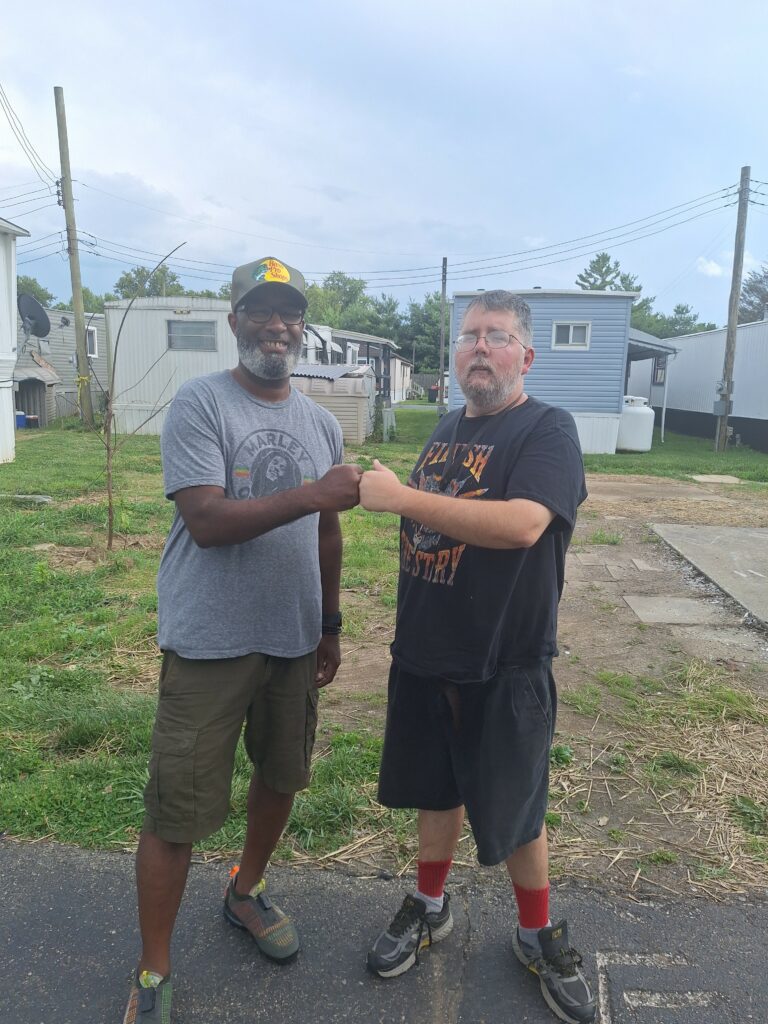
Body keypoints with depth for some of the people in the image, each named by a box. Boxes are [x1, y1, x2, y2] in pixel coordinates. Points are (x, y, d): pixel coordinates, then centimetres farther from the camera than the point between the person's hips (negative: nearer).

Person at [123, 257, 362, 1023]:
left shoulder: (321, 424, 9)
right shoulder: (200, 404, -9)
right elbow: (206, 522, -20)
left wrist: (330, 627, 16)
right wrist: (313, 493, -26)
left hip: (293, 641, 6)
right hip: (210, 644, -5)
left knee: (280, 777, 19)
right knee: (177, 811, 3)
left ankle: (246, 892, 46)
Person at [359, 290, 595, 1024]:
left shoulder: (547, 430, -13)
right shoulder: (447, 428, 9)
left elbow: (522, 523, -30)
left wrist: (402, 497, -29)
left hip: (506, 662, -5)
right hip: (426, 652, 6)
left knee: (512, 807, 11)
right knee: (437, 786, 20)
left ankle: (538, 935, 35)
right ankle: (429, 907, 42)